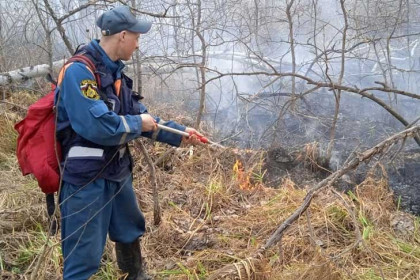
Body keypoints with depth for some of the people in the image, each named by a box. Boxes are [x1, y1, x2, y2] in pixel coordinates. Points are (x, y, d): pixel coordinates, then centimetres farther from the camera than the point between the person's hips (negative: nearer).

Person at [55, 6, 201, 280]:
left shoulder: (115, 73, 8)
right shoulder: (79, 71, -22)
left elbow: (141, 117, 16)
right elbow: (97, 126, -32)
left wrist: (180, 134, 14)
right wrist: (138, 124, -16)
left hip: (118, 172, 9)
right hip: (86, 180, -9)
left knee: (130, 231, 28)